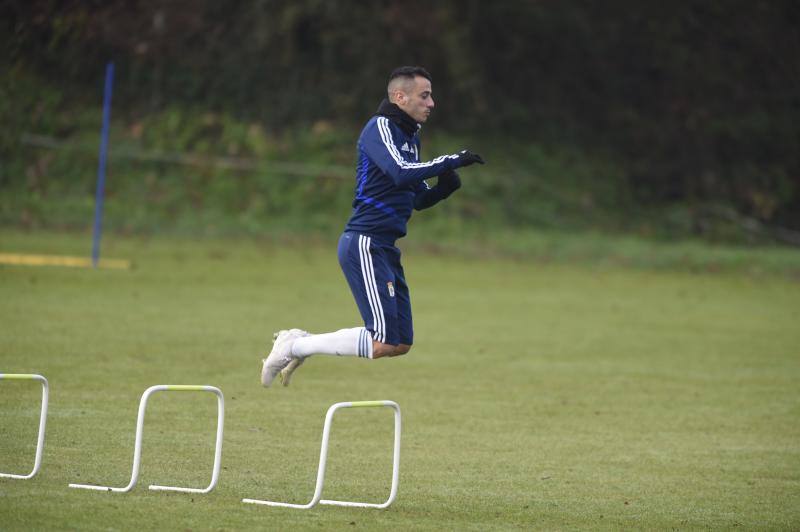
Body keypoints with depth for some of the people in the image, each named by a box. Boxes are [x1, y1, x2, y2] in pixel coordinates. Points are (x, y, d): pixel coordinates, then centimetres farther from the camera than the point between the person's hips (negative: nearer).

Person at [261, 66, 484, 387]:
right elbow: (401, 173, -27)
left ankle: (300, 343, 15)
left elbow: (419, 198, 24)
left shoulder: (410, 136, 19)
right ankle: (294, 347, -3)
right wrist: (451, 161, -21)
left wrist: (443, 187, 4)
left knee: (401, 344, 8)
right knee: (384, 344, -15)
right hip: (364, 245, -10)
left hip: (384, 248, 10)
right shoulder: (380, 128, -9)